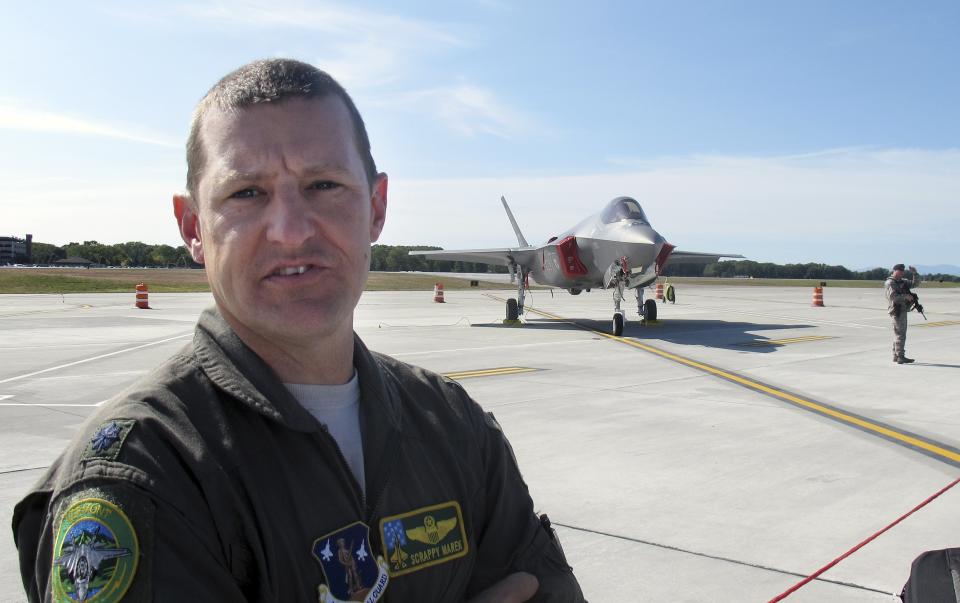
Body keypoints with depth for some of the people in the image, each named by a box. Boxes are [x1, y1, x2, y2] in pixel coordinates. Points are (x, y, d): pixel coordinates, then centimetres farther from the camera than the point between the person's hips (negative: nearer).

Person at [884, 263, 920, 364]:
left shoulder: (903, 281, 15)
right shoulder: (890, 283, -12)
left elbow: (916, 283, 14)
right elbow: (892, 296, -23)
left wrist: (915, 273, 2)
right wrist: (906, 296, -20)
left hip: (903, 310, 10)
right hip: (898, 310, -10)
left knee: (898, 333, 14)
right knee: (900, 334, -11)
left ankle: (896, 356, 21)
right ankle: (900, 357, -12)